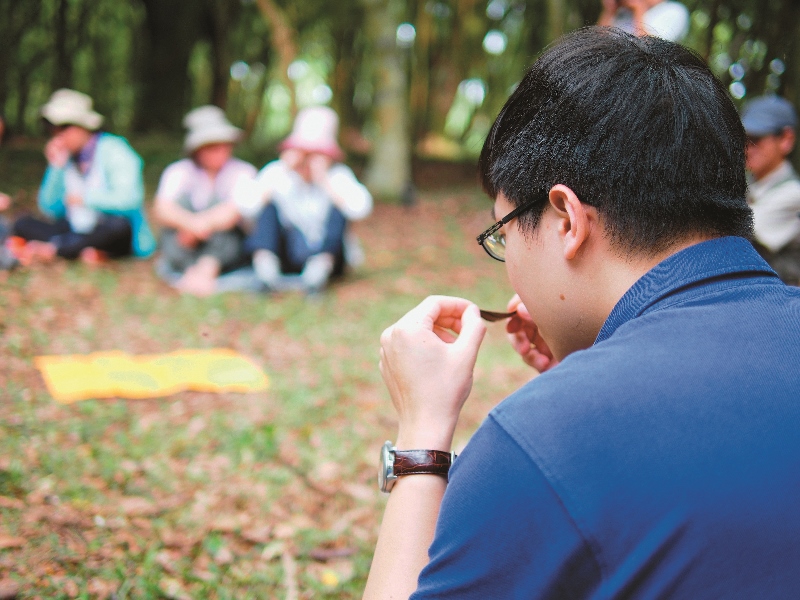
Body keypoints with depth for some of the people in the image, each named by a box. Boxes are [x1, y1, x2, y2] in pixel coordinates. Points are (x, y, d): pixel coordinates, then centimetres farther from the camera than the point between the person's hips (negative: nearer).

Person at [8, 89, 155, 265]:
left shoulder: (112, 149, -6)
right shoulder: (65, 157, 9)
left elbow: (129, 199, -19)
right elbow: (50, 209, 4)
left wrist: (85, 199, -12)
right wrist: (56, 167, -4)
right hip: (77, 233, 6)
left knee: (119, 225, -38)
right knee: (23, 224, -10)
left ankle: (50, 248, -30)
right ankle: (83, 251, -27)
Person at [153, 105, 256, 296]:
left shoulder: (243, 171, 1)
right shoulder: (179, 171, 2)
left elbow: (236, 210, -18)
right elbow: (162, 210, -17)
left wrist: (203, 222, -30)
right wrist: (190, 223, -36)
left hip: (224, 253, -1)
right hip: (184, 251, 1)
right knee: (183, 199, -21)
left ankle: (207, 269, -52)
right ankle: (189, 270, -44)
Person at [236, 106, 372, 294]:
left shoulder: (338, 175, -8)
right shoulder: (276, 172, -3)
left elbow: (361, 208, -28)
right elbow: (246, 206, -21)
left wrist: (325, 181, -29)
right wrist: (284, 172, -20)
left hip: (324, 251, -1)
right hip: (286, 258, 1)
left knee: (338, 206, -20)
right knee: (269, 203, -14)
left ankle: (323, 264, -42)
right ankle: (264, 261, -34)